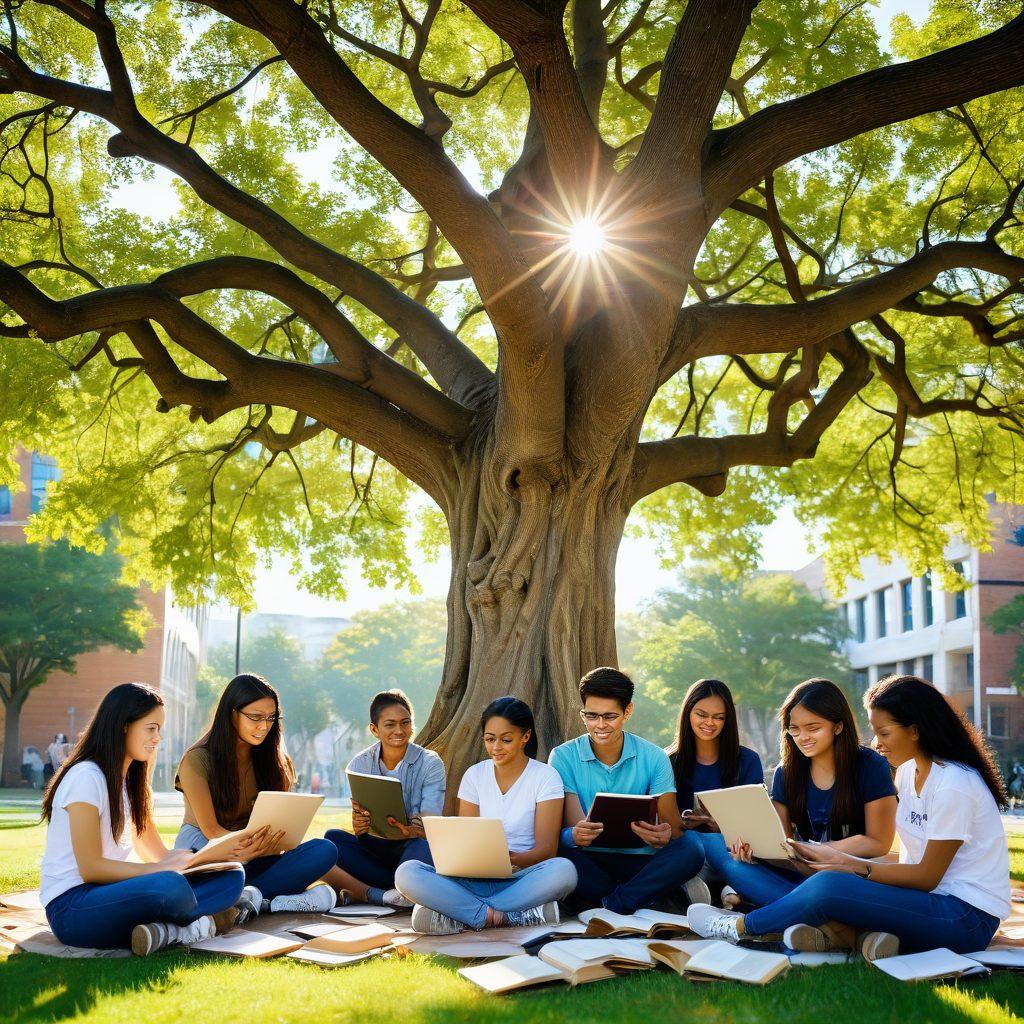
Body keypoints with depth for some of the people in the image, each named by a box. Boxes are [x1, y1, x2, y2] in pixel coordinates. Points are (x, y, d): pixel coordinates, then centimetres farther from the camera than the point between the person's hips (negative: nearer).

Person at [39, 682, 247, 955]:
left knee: (231, 876, -8)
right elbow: (90, 868, -16)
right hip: (71, 906, -9)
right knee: (170, 885, -38)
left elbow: (159, 855, 16)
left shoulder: (132, 784, 18)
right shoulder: (85, 777, -11)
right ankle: (206, 922, -10)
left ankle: (163, 930, -27)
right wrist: (158, 869, -21)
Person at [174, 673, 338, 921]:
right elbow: (210, 830, -11)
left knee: (324, 850, -24)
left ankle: (250, 898, -33)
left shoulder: (275, 761, 9)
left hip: (252, 863, 5)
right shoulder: (198, 760, -7)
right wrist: (249, 847, -31)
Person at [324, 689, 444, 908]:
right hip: (374, 848, 3)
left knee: (422, 846, -37)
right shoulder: (359, 764, 4)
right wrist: (358, 827, -28)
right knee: (333, 838, -27)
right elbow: (359, 819, -2)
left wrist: (413, 831, -38)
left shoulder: (430, 763, -4)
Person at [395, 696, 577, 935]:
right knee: (407, 873, -24)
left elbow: (547, 848, -6)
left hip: (522, 879, -2)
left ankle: (457, 912, -28)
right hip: (477, 881, 3)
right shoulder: (475, 775, 10)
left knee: (563, 870, -37)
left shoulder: (545, 776, 0)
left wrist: (514, 859, -28)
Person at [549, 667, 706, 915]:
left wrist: (664, 836, -30)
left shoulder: (654, 758, 1)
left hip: (638, 860, 1)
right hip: (589, 861, -1)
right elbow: (570, 827, -9)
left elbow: (673, 825, -4)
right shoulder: (563, 757, -2)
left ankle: (609, 906, -24)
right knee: (557, 850, -33)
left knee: (690, 847, -27)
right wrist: (574, 836, -36)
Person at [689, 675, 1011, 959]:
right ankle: (859, 933, -25)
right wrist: (845, 860, -2)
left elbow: (927, 876, -14)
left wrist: (853, 866, -14)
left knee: (828, 886, -24)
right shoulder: (909, 771, 10)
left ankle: (739, 926, -5)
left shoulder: (954, 785, -18)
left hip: (967, 917, -10)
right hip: (930, 900, 10)